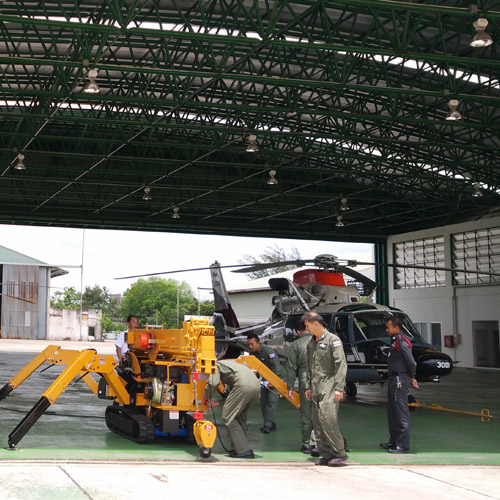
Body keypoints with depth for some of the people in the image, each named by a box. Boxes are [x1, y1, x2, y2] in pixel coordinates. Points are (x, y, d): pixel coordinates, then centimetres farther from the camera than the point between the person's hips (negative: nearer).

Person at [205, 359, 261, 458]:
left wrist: (208, 398, 14)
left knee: (228, 417, 0)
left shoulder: (216, 365, 17)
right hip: (256, 384, 9)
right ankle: (240, 447, 21)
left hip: (243, 384, -9)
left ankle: (243, 450, -3)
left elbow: (213, 383, -3)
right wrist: (218, 403, 31)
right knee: (240, 418, 21)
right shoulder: (229, 364, 40)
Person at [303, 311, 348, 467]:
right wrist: (308, 386, 19)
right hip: (316, 387, 8)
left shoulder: (333, 340, -6)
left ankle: (340, 454, -10)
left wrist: (339, 388, -16)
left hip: (329, 385, -8)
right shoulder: (311, 343, 18)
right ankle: (326, 454, 9)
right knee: (317, 422, 4)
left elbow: (341, 365, -11)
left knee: (328, 419, -17)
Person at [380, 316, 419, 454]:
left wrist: (411, 377, -4)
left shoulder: (401, 342, -17)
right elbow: (410, 363, 18)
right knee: (392, 411, 18)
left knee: (401, 413, -6)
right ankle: (394, 441, 28)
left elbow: (411, 362, -19)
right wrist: (411, 378, 14)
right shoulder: (395, 341, 14)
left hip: (400, 380, -11)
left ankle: (403, 445, -2)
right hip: (394, 379, 11)